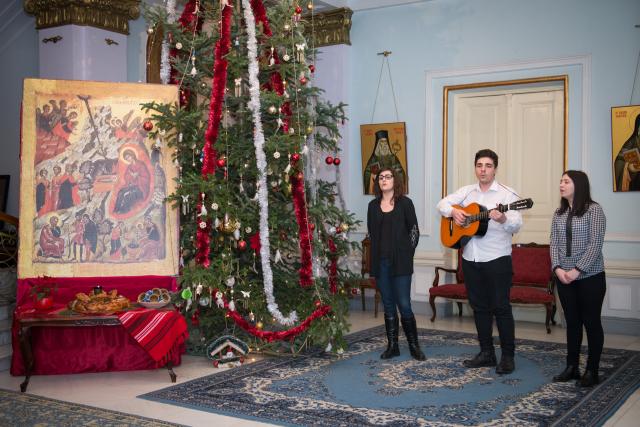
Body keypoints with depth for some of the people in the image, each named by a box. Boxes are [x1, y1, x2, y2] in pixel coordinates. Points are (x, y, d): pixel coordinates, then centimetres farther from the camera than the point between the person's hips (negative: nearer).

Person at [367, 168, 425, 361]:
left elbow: (414, 230, 0)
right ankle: (392, 346, 16)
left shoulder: (405, 202, -1)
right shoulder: (373, 205, 10)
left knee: (404, 304, -6)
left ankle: (414, 345, 9)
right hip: (380, 262, 4)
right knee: (388, 305, 8)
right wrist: (376, 254, 7)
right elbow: (371, 232, 14)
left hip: (400, 262, -3)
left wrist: (407, 252, -2)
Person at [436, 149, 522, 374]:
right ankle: (486, 353, 22)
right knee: (479, 306, 12)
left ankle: (508, 356, 7)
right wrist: (453, 211, -9)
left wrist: (504, 219, -38)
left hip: (497, 259, -5)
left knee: (500, 306, -3)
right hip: (471, 259, 6)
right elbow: (443, 203, 13)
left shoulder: (506, 194, -6)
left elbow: (517, 224, -16)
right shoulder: (467, 192, 11)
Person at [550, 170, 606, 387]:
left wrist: (577, 270, -18)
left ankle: (592, 370, 11)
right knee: (572, 322, 11)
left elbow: (595, 245, -14)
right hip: (564, 277, 5)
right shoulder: (559, 213, 9)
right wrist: (557, 268, -9)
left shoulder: (594, 210, -8)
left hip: (590, 277, -5)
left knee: (591, 322, 3)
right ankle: (571, 367, 19)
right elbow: (554, 243, 6)